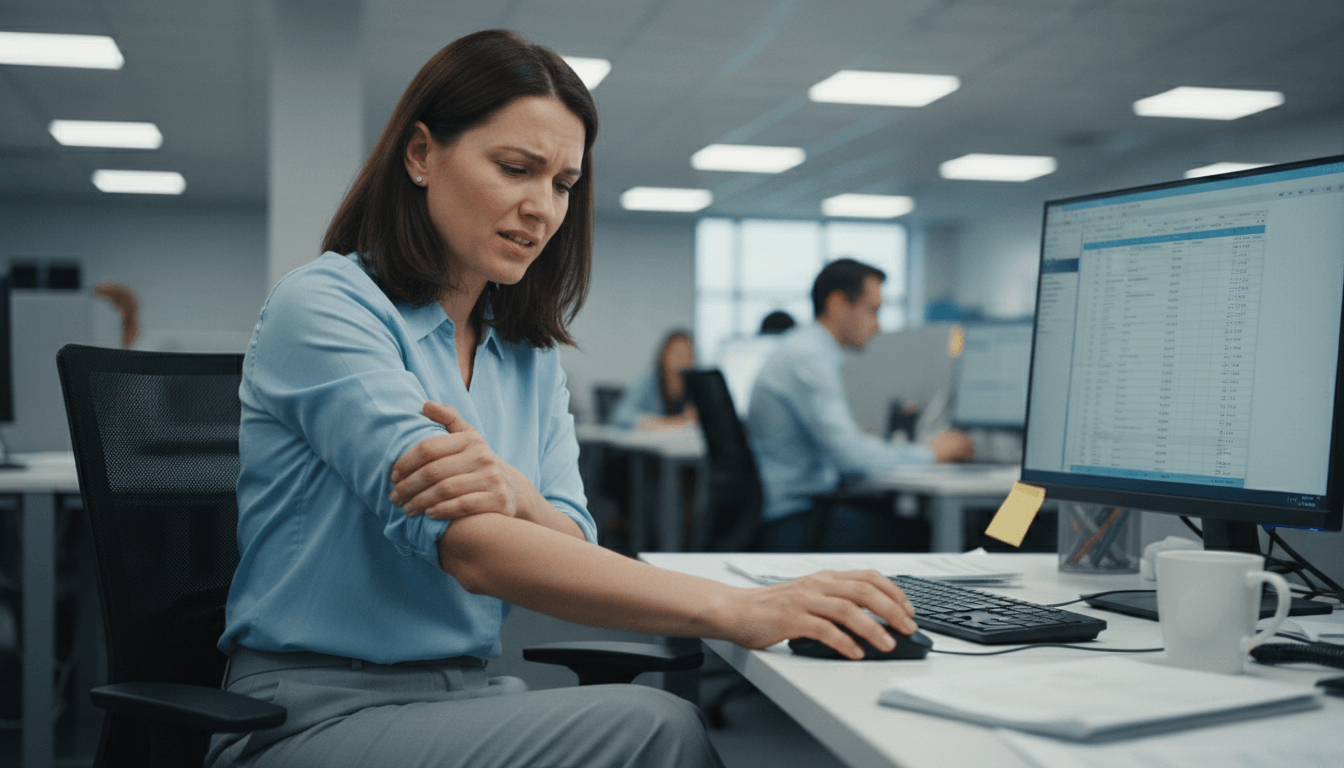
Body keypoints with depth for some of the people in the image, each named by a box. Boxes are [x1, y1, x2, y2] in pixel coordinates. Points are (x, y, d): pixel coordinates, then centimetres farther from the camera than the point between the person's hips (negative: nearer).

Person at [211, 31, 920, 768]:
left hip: (468, 694, 6)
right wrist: (733, 610, -30)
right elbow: (471, 550, -23)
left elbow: (571, 549, 2)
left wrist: (517, 497, -23)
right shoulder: (321, 306, -11)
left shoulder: (530, 354, 12)